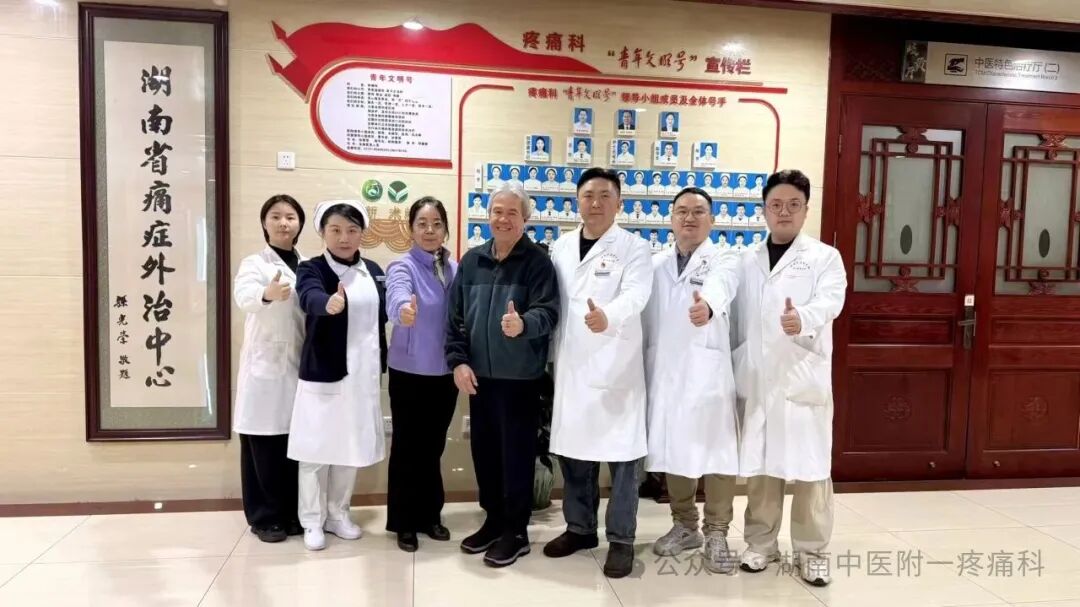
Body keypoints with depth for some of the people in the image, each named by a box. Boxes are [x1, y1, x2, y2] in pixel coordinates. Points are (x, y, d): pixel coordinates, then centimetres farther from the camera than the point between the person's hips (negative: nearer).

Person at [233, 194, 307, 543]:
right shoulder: (254, 263, -3)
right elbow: (243, 296, -25)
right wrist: (267, 294, -47)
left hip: (300, 365, 4)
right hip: (265, 366, -4)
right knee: (264, 447, 0)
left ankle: (292, 512, 23)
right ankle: (264, 516, 14)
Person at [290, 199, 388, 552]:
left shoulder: (373, 271, 8)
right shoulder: (311, 269, -8)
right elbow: (310, 298, -31)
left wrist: (381, 364, 10)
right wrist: (329, 303, -53)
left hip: (363, 374, 5)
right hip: (323, 374, -4)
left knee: (352, 447, 14)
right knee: (317, 449, 4)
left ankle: (338, 514, 30)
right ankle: (312, 521, 20)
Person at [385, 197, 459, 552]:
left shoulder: (455, 268, 2)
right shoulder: (403, 267, -12)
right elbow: (396, 298, -34)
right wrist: (405, 310, -55)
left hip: (445, 371, 4)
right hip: (410, 372, -4)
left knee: (433, 446, 16)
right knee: (407, 447, 7)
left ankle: (430, 515, 32)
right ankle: (404, 522, 22)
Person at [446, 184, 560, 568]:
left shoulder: (537, 262, -6)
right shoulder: (471, 261, 8)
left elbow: (548, 312, -17)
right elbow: (455, 316, 9)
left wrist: (523, 324, -37)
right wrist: (458, 360, -1)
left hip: (520, 377, -5)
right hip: (478, 376, 5)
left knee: (516, 454, 3)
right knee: (484, 451, 14)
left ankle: (516, 532, 18)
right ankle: (494, 521, 31)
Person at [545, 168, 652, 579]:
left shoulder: (634, 248, -4)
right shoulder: (560, 247, 11)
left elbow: (635, 294, -21)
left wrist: (608, 316, -41)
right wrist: (550, 358, 9)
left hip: (616, 369, -5)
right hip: (570, 367, 5)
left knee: (621, 454, 1)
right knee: (573, 451, 13)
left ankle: (621, 539, 16)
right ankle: (580, 528, 30)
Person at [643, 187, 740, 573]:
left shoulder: (724, 261, -1)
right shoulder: (655, 265, 13)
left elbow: (719, 288, -26)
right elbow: (643, 316, 10)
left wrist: (707, 305, -48)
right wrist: (643, 368, 4)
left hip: (707, 371, -4)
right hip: (663, 371, 4)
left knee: (715, 452, -2)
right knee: (671, 451, 10)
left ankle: (716, 534, 13)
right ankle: (684, 526, 27)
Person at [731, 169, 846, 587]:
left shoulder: (825, 256, 1)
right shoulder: (746, 262, 11)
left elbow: (830, 300, -17)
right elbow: (735, 320, 11)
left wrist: (803, 318, -38)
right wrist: (735, 369, 6)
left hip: (803, 379, -3)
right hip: (756, 380, 3)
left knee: (810, 467, 3)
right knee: (758, 465, 10)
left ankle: (812, 550, 18)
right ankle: (761, 542, 25)